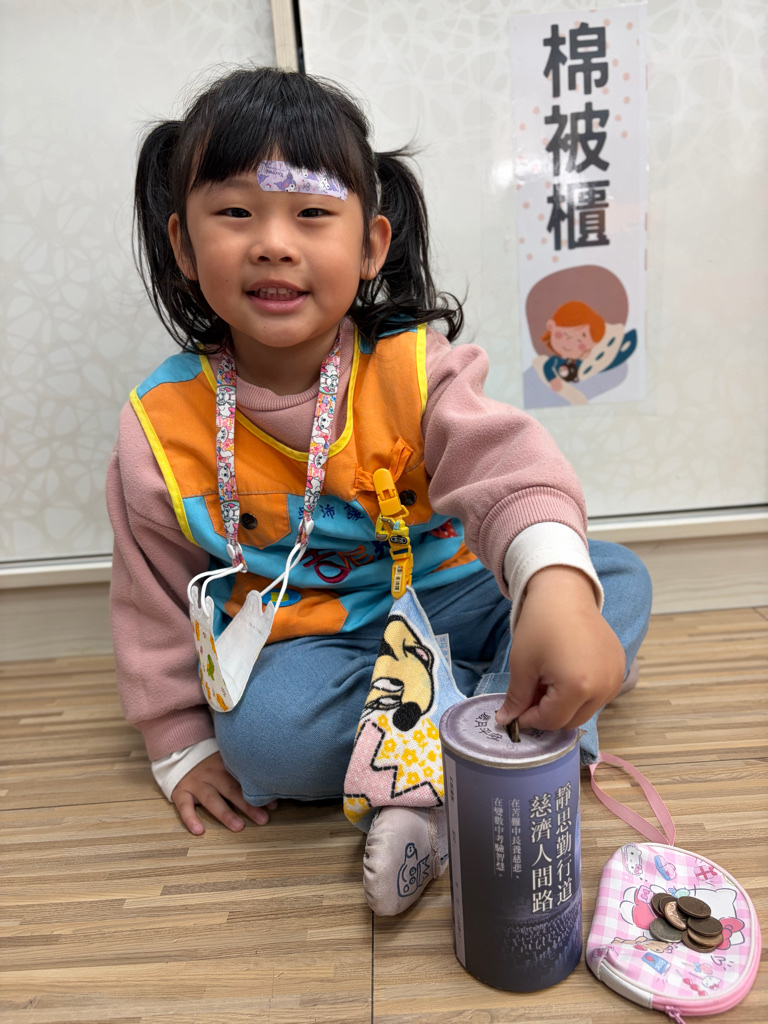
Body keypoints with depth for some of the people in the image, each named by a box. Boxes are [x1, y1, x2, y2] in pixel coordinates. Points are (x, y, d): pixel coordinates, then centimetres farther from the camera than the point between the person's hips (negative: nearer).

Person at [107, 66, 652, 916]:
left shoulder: (410, 366, -16)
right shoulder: (162, 430, -13)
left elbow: (503, 463, -32)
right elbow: (155, 603, -2)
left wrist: (556, 584, -53)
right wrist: (182, 745, 2)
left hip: (448, 596, 2)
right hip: (305, 639, -1)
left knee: (619, 579, -13)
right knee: (260, 732, -32)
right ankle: (493, 709, -15)